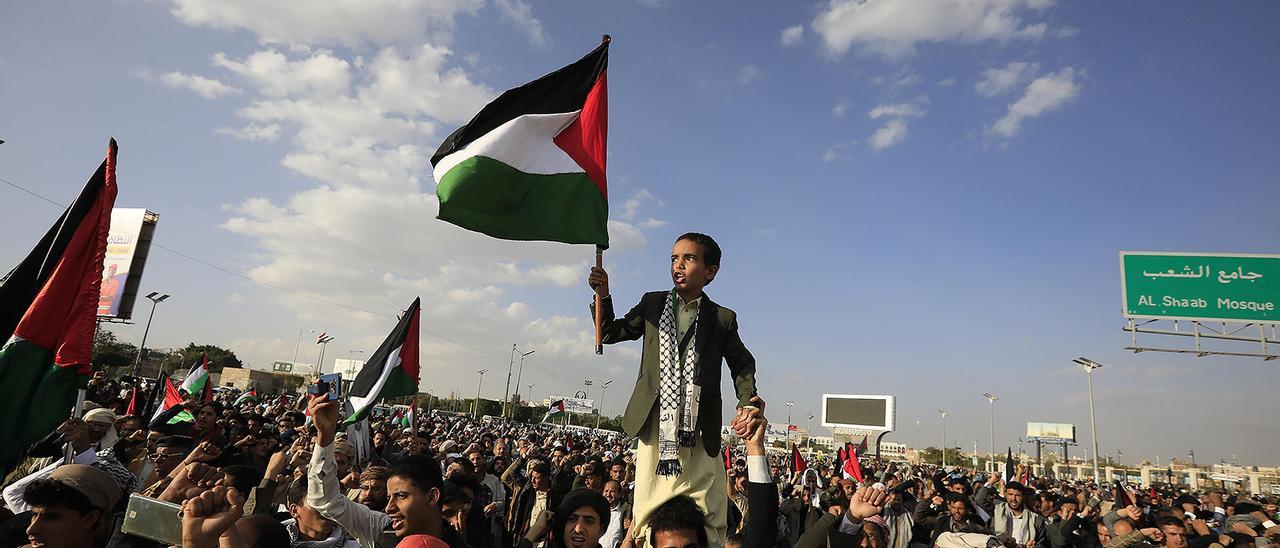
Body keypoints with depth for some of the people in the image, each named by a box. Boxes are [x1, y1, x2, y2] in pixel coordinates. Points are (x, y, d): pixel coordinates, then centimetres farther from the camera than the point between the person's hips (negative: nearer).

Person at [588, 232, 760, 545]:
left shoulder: (722, 319, 7)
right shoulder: (652, 304, 11)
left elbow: (743, 365, 16)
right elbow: (610, 334, 16)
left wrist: (747, 404, 0)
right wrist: (603, 295, 0)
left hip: (699, 429, -1)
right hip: (656, 423, 1)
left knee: (709, 518, -1)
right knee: (648, 516, 2)